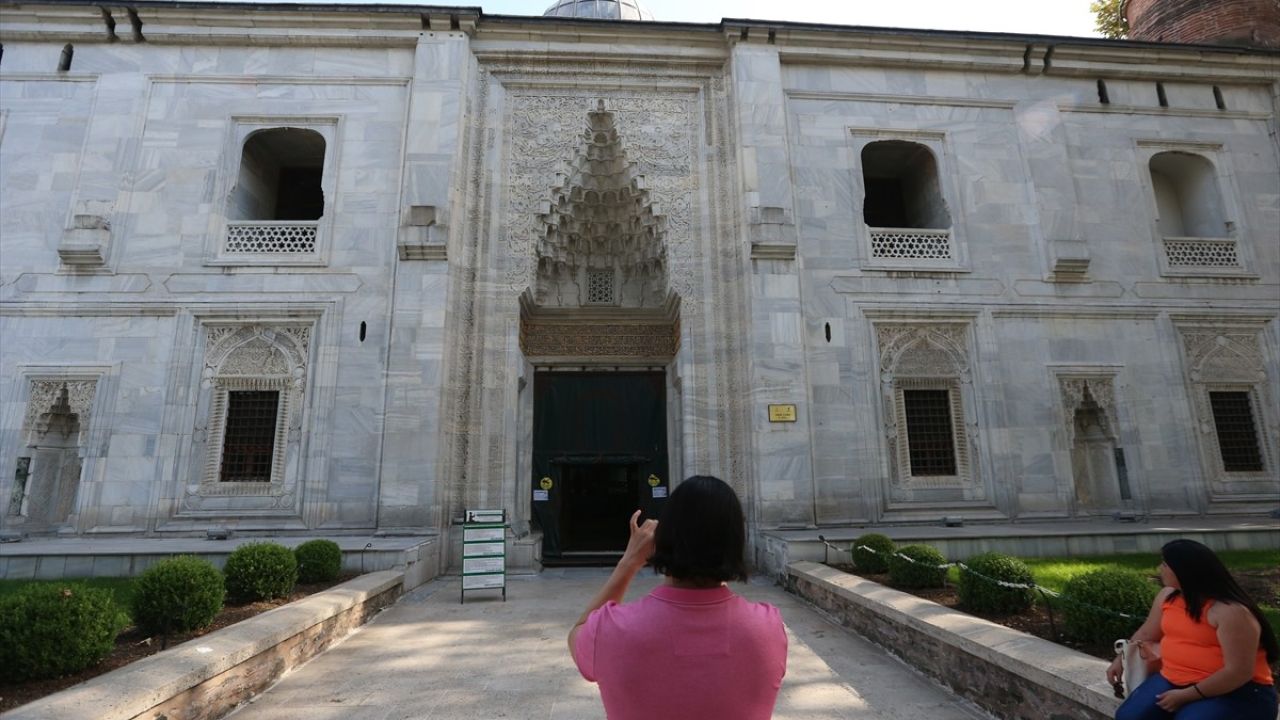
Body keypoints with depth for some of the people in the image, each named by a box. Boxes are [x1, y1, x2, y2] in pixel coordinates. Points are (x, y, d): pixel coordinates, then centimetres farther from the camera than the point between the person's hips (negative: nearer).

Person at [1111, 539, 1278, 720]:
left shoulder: (1230, 612, -19)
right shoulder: (1168, 595, 4)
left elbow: (1239, 672, -21)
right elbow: (1145, 634, 17)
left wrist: (1185, 696, -19)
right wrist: (1121, 661, 10)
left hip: (1234, 692, -6)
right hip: (1173, 680, 6)